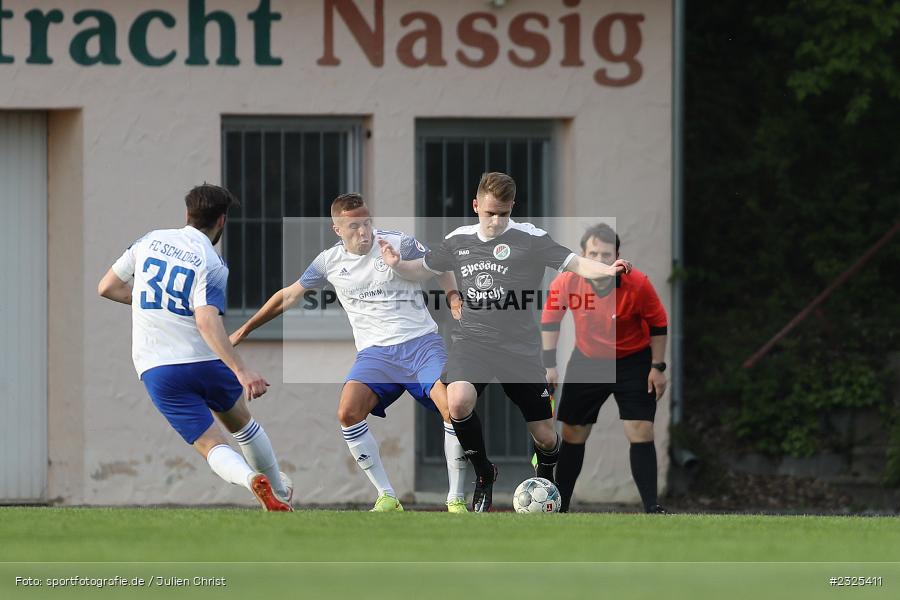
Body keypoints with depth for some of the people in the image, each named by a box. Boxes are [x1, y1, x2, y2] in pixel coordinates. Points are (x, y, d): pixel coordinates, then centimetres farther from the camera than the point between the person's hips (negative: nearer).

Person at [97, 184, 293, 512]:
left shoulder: (149, 241, 4)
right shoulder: (212, 264, -10)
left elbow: (106, 287, 10)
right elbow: (206, 321, -26)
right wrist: (240, 369, -32)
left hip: (156, 370, 2)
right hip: (205, 362, -2)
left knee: (212, 445, 0)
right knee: (242, 423, 27)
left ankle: (251, 478, -29)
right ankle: (281, 492, 39)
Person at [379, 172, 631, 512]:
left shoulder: (529, 239, -6)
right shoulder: (459, 241, 6)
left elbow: (574, 264, -13)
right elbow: (423, 269, 20)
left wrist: (608, 270, -32)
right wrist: (397, 265, 0)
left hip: (520, 349, -2)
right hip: (472, 342, 2)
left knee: (545, 437, 0)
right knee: (459, 402, -29)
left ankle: (546, 475, 38)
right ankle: (483, 475, -2)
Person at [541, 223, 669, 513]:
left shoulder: (637, 284, -25)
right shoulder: (567, 282, -21)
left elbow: (658, 324, -10)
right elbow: (550, 318, -3)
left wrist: (657, 367, -8)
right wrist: (549, 364, -4)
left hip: (633, 361, -2)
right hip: (587, 360, 2)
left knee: (641, 432, -13)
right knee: (573, 434, 6)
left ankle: (651, 508, -8)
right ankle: (559, 508, 18)